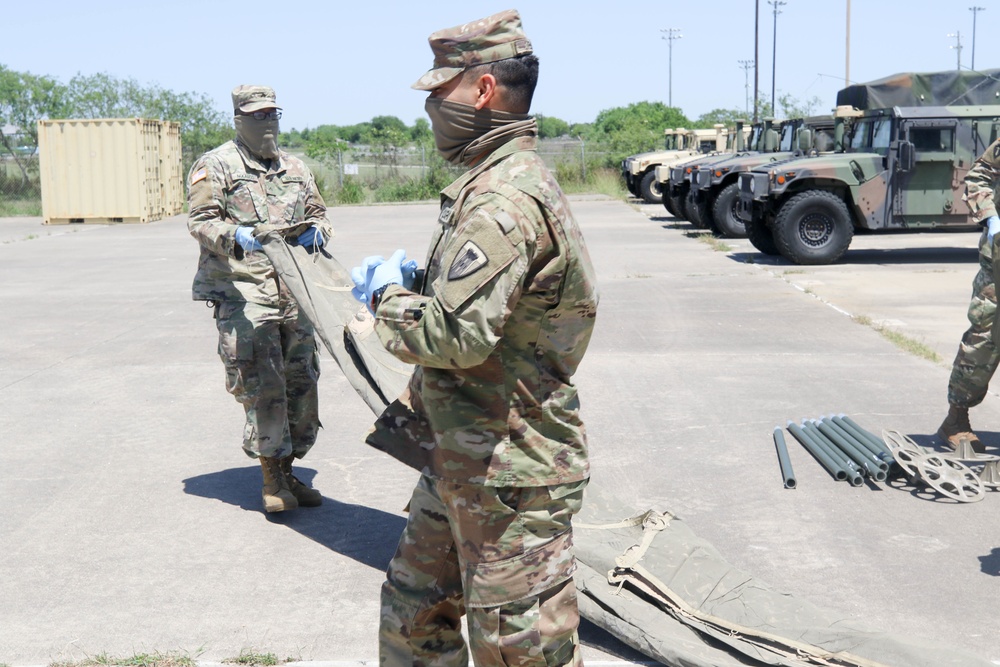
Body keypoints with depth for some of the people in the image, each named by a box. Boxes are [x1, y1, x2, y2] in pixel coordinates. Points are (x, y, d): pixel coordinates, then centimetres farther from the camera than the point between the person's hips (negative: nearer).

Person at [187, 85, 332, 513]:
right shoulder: (216, 165, 3)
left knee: (301, 383, 7)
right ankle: (273, 478, 1)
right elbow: (200, 221, -5)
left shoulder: (295, 168, 20)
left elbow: (317, 213, 25)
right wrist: (236, 237, -24)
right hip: (243, 293, -6)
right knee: (262, 387, -10)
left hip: (295, 293, 6)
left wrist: (316, 231, 1)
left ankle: (287, 470, 20)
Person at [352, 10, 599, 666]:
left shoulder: (504, 199, -23)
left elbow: (455, 335, -30)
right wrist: (415, 281, 7)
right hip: (463, 456, 11)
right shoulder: (498, 180, 12)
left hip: (510, 471, -11)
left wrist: (389, 296, -11)